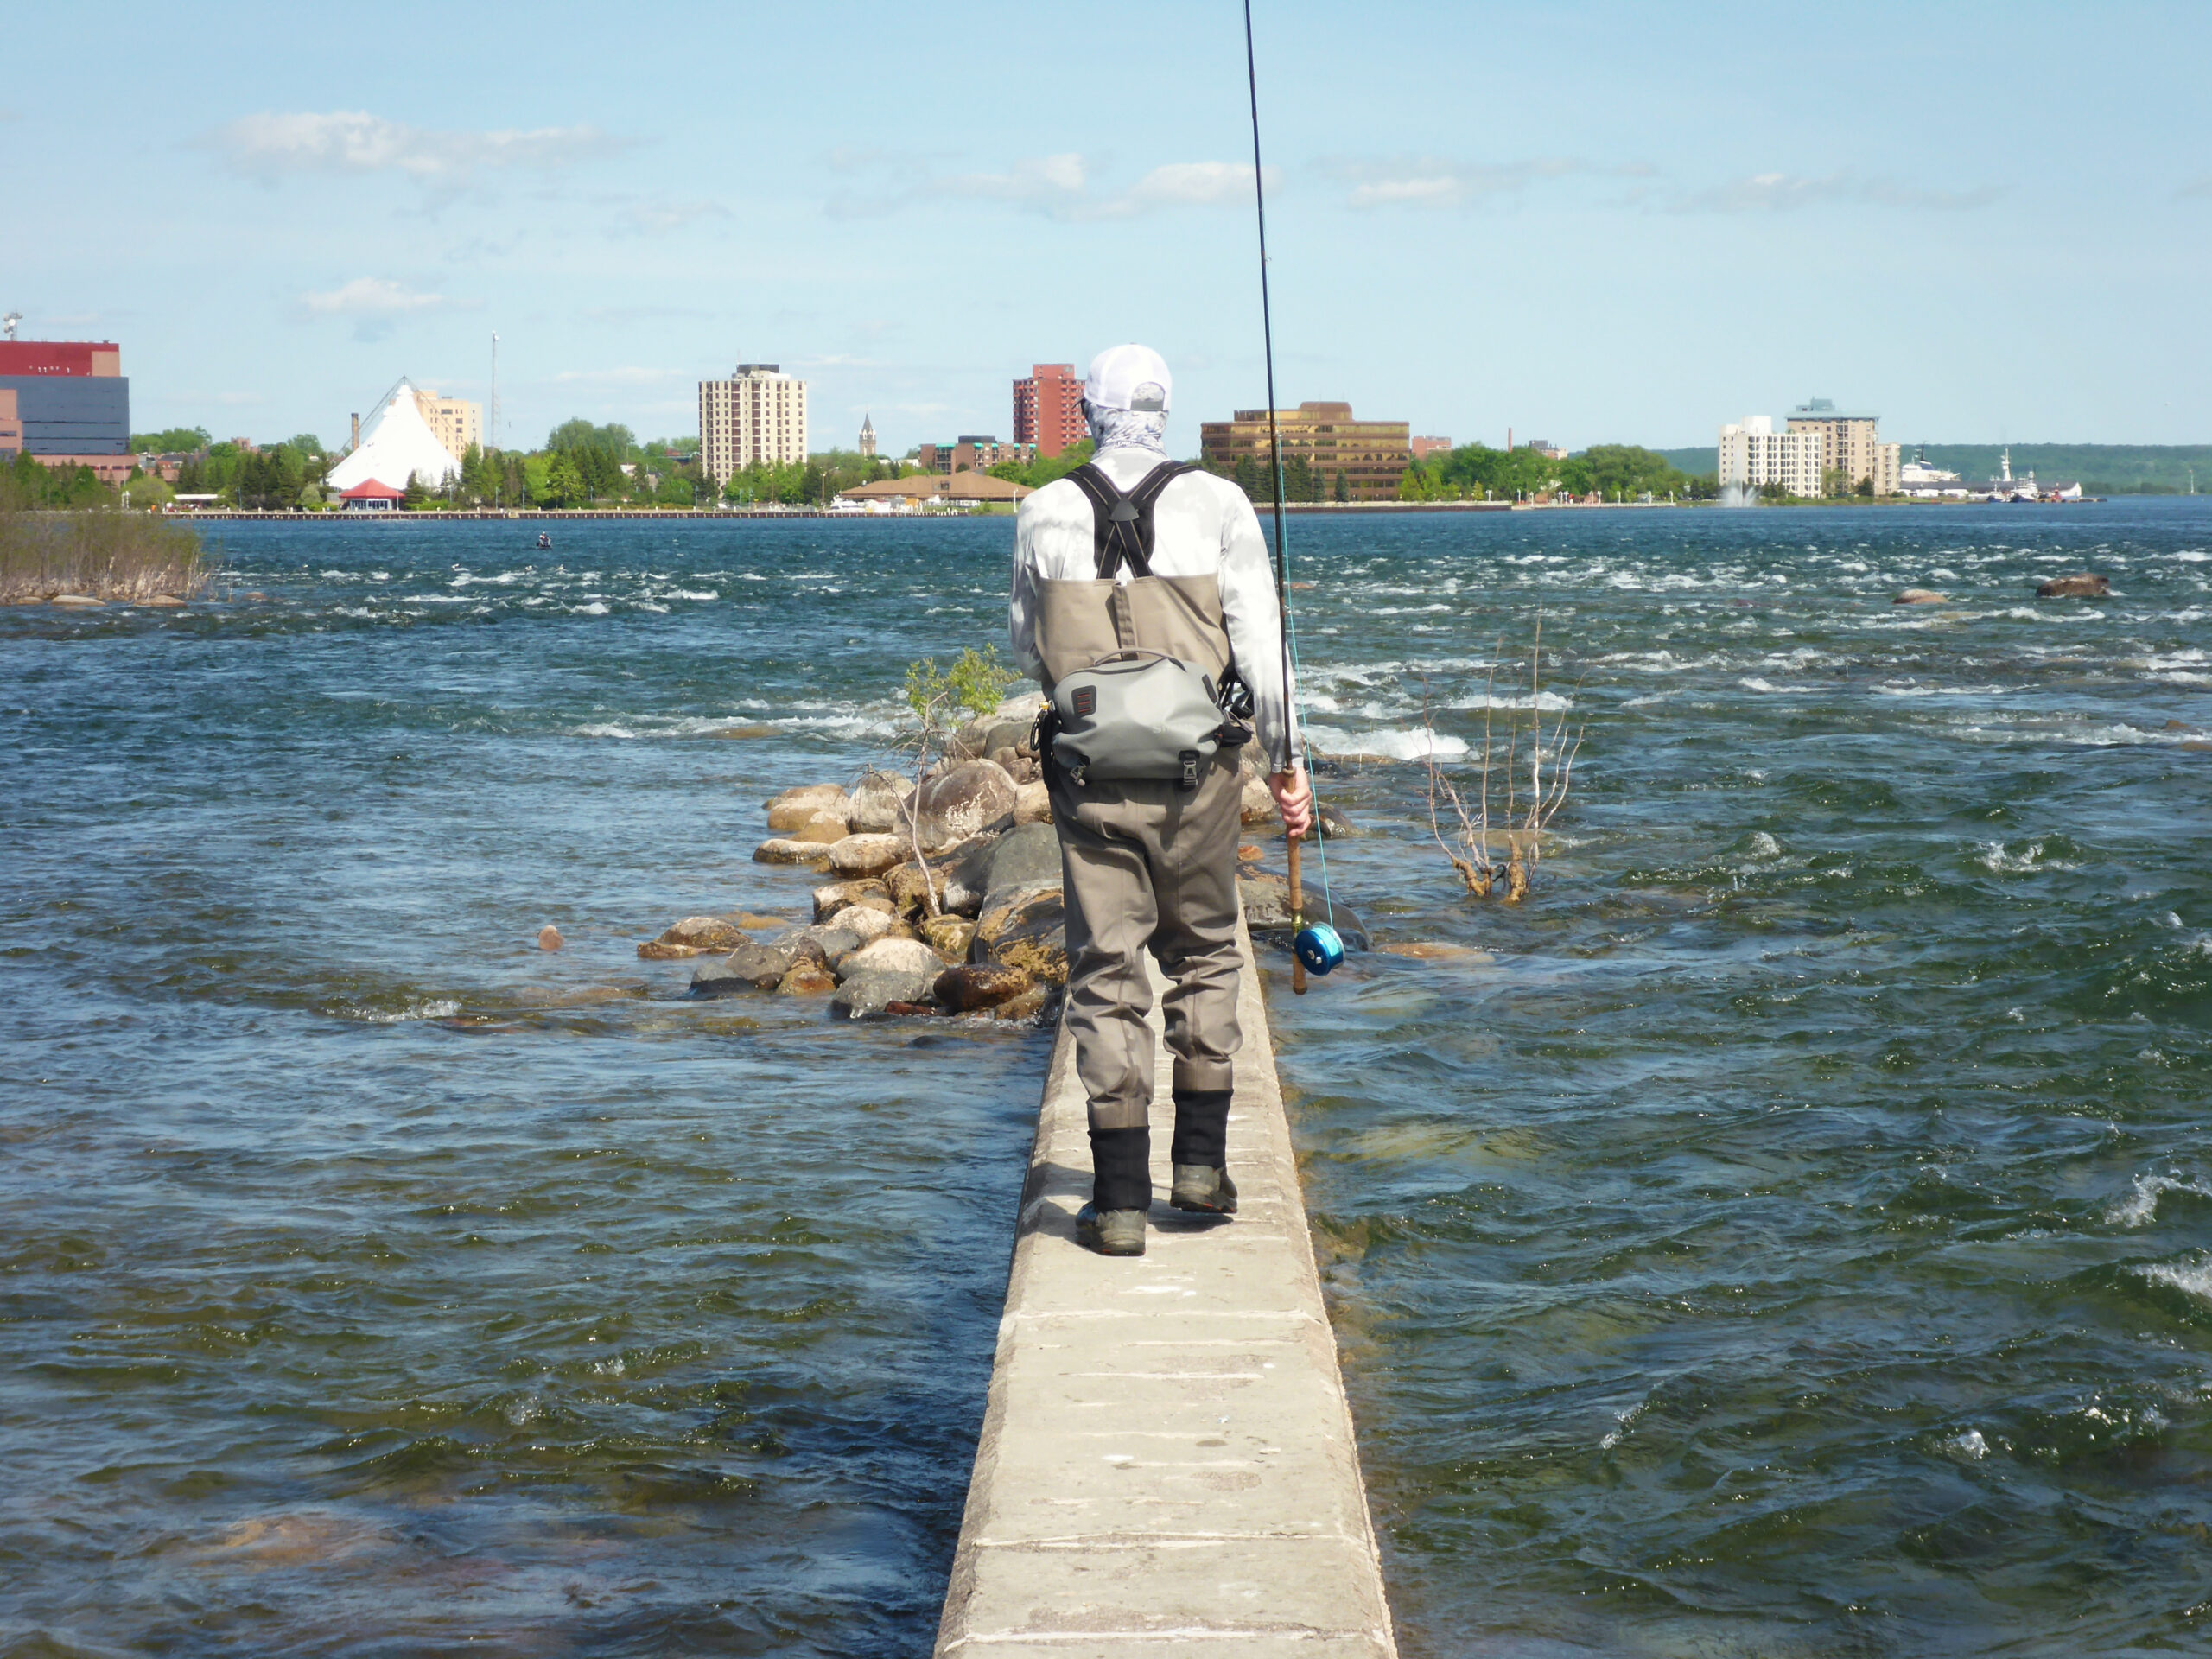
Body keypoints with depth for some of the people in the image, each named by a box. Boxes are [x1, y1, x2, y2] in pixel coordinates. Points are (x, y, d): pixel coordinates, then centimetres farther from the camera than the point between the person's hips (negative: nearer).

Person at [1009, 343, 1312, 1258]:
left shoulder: (1045, 513, 2)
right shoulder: (1216, 503, -2)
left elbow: (1025, 647, 12)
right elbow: (1259, 639, -3)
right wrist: (1286, 758, 4)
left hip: (1088, 773, 0)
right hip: (1196, 772, 0)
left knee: (1106, 972, 4)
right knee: (1204, 955, 18)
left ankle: (1121, 1200, 3)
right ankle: (1200, 1162, 19)